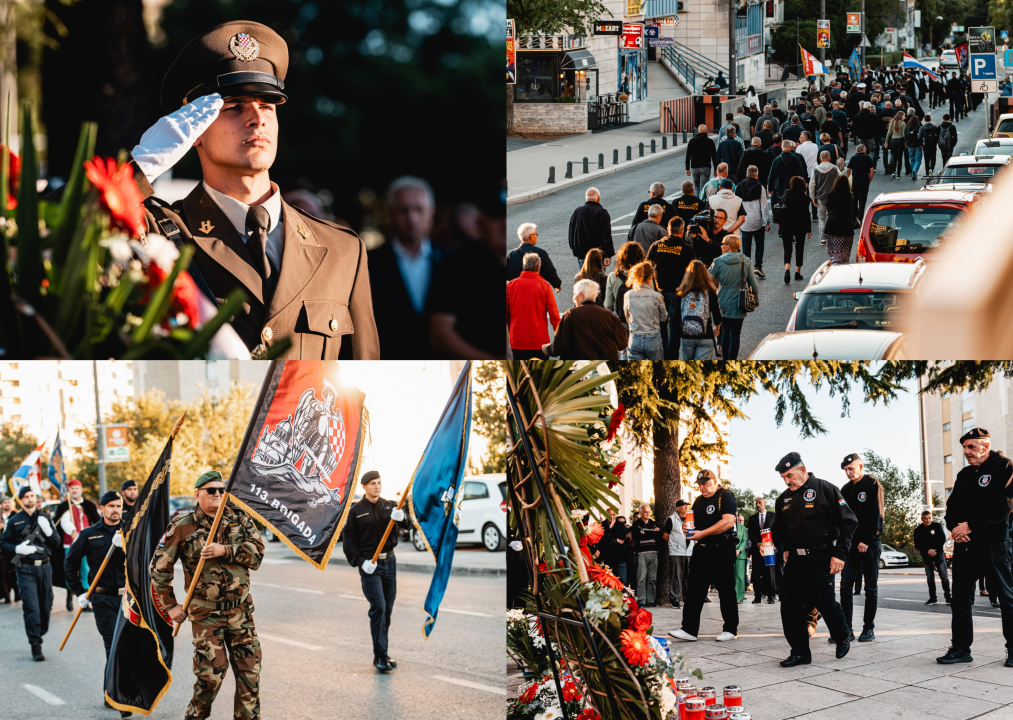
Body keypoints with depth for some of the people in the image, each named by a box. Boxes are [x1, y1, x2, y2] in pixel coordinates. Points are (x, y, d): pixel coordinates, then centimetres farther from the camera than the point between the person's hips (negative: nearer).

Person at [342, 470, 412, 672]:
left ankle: (383, 652, 20)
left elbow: (408, 525, -4)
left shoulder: (390, 506, 8)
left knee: (387, 608, 9)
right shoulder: (356, 511, -2)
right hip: (369, 565, -4)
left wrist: (401, 518, -27)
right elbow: (348, 542, 0)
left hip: (389, 562, 5)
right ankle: (380, 656, -13)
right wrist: (361, 562, -12)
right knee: (378, 607, -14)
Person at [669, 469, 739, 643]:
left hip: (721, 550, -8)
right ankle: (689, 629, 1)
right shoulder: (699, 501, 18)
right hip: (701, 550, 8)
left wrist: (703, 533, -21)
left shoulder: (725, 496, -7)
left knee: (726, 590, 0)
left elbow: (728, 521, -20)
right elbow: (695, 523, 29)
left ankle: (731, 629, 9)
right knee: (694, 590, 2)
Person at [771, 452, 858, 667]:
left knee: (825, 603, -4)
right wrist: (784, 549, 5)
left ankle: (843, 639, 23)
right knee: (790, 606, 0)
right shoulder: (784, 498, 12)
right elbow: (779, 530, 24)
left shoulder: (825, 489, -7)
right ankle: (800, 652, 9)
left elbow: (848, 522, -9)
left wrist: (839, 554, -13)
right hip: (795, 559, 6)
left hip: (820, 559, -6)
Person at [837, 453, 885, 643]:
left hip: (870, 543, -5)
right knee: (846, 585, -2)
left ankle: (869, 628, 5)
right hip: (852, 542, 5)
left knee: (871, 587, 1)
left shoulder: (873, 485, -6)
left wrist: (867, 541, -15)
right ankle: (846, 629, -1)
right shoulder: (846, 489, 13)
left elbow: (876, 516, -12)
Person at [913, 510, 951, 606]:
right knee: (930, 577, 2)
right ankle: (932, 598, 6)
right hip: (926, 556, 1)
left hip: (938, 553, -1)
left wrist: (935, 550, -11)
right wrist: (927, 551, -13)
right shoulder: (918, 530, 1)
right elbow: (917, 545, 1)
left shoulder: (937, 526, -1)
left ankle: (948, 597, -6)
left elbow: (943, 539, -1)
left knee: (944, 575, -8)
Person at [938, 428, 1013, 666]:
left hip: (994, 545, -7)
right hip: (964, 546, 7)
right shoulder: (964, 475, 16)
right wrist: (954, 527, -7)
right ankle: (961, 648, 10)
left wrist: (970, 526, -18)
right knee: (960, 597, 5)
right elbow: (952, 507, 15)